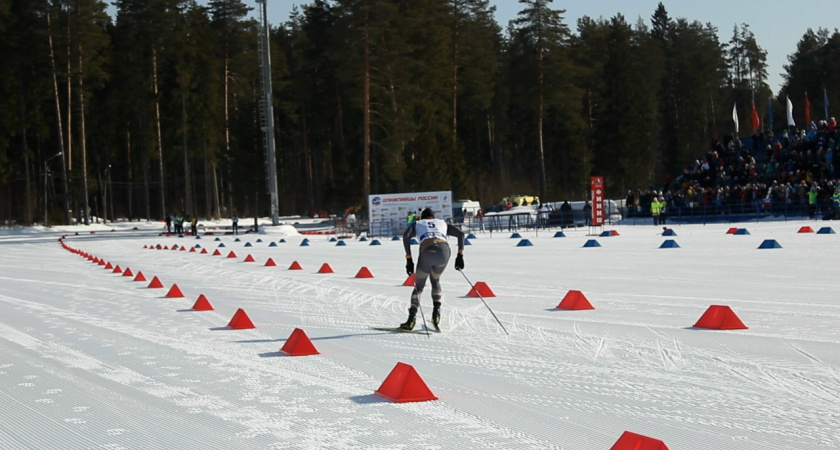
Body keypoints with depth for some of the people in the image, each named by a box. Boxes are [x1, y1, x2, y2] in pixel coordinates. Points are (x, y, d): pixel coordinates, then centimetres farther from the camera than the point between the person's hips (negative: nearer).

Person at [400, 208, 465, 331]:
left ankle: (411, 319, -2)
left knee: (419, 286, 13)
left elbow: (406, 236, 8)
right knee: (435, 280, 30)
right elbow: (460, 233, 21)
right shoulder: (443, 223, 36)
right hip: (444, 250, 2)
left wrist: (409, 259, 6)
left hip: (427, 251, -2)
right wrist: (460, 256, 20)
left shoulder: (417, 224, 29)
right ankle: (436, 310, 10)